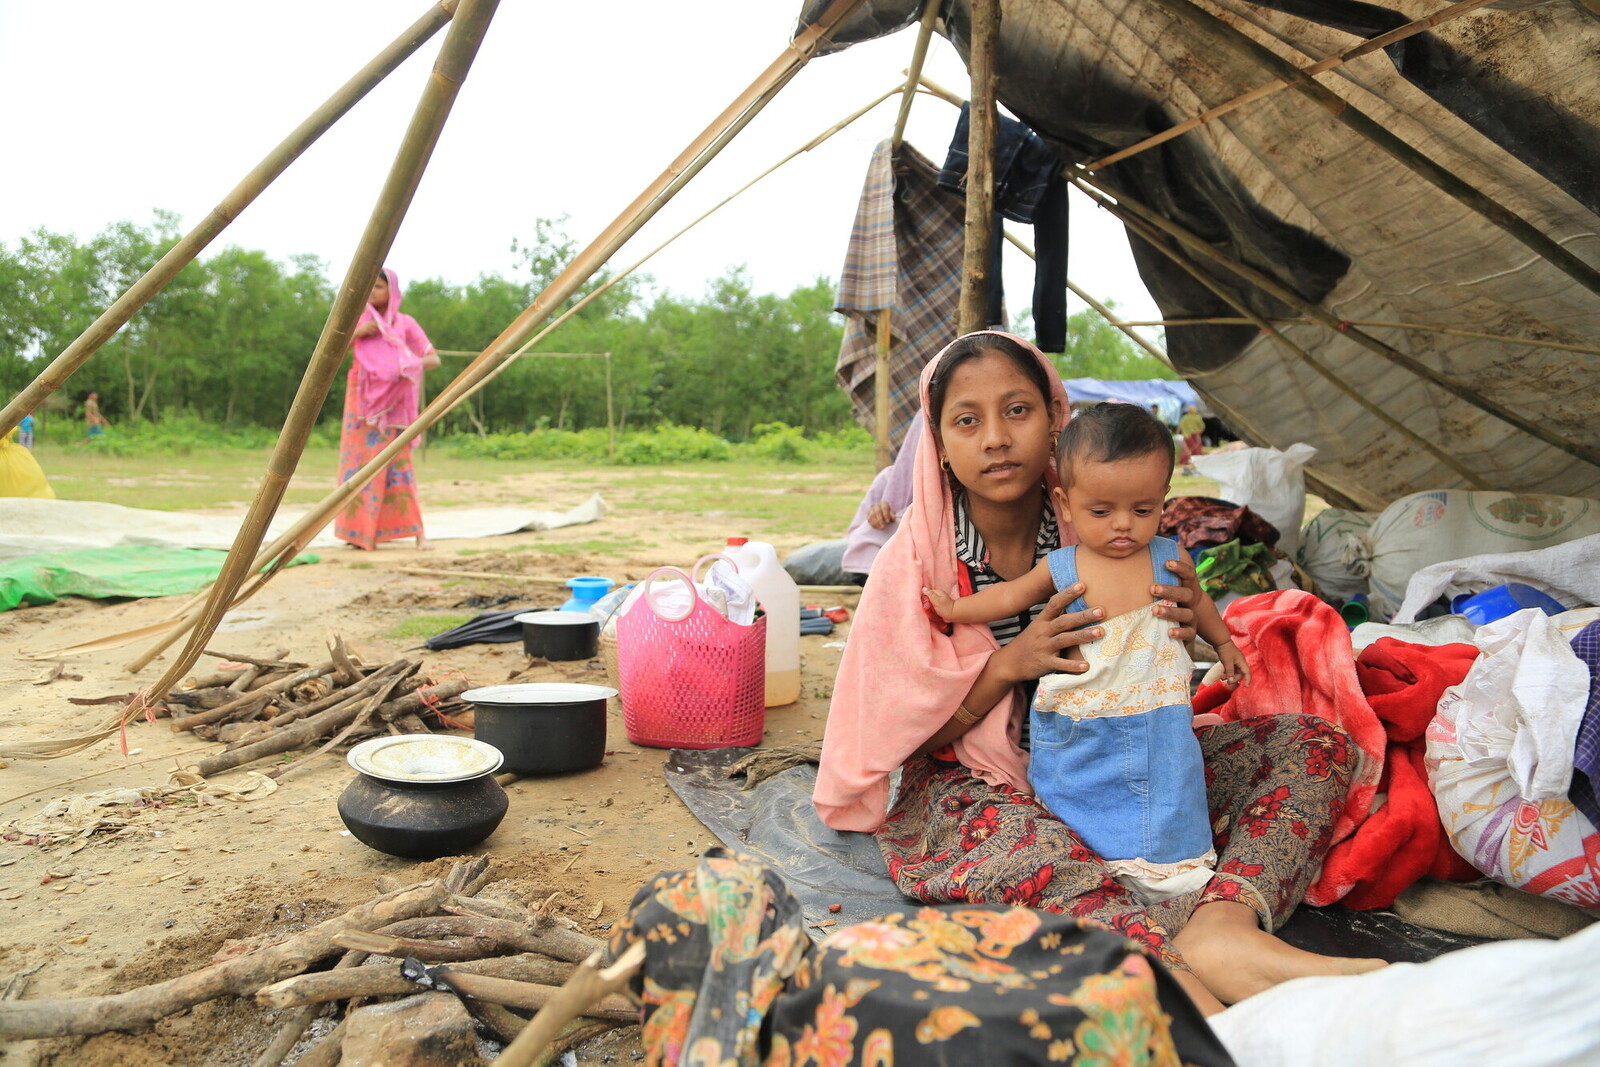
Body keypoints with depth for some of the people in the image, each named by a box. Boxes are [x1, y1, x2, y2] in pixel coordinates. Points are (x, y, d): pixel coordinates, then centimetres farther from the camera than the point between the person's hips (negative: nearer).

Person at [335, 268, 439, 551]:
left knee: (397, 463, -8)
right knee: (360, 461, -3)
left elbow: (434, 358, -3)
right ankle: (360, 530, 1)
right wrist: (357, 332, -10)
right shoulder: (360, 321, 11)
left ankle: (418, 532, -9)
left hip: (393, 403, -2)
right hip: (363, 401, 3)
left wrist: (413, 365, -23)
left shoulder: (405, 323, 4)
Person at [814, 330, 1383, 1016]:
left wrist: (1176, 632, -17)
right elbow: (901, 734, -8)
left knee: (1313, 742, -9)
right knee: (1034, 849, -41)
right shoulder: (914, 561, -12)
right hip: (965, 783, -4)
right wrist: (1009, 664, -24)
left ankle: (1223, 921, -35)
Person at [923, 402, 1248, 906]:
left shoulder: (1171, 558, -5)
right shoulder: (1060, 569, -10)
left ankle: (1169, 872, 28)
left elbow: (1196, 602, 16)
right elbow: (1009, 595, 7)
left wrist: (1224, 644, 27)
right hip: (1077, 727, 0)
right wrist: (955, 608, 7)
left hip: (1156, 723, 1)